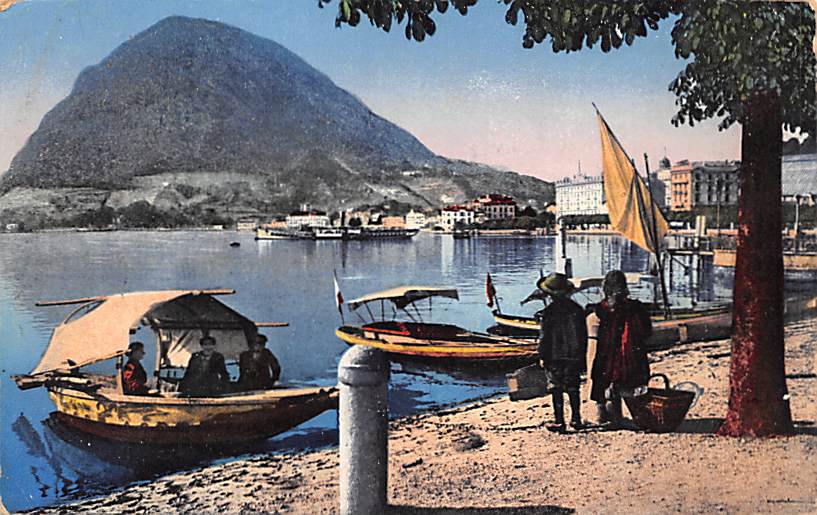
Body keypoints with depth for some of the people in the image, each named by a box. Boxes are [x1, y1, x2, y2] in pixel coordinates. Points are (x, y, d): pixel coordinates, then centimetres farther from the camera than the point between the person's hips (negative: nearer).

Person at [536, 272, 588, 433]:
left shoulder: (549, 311, -12)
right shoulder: (578, 309, 4)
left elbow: (544, 336, -10)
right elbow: (584, 335, 10)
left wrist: (542, 356, -2)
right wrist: (582, 357, 16)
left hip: (554, 357, -4)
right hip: (575, 357, 4)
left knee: (557, 390, 2)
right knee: (573, 388, 15)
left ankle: (559, 422, 2)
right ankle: (576, 419, 19)